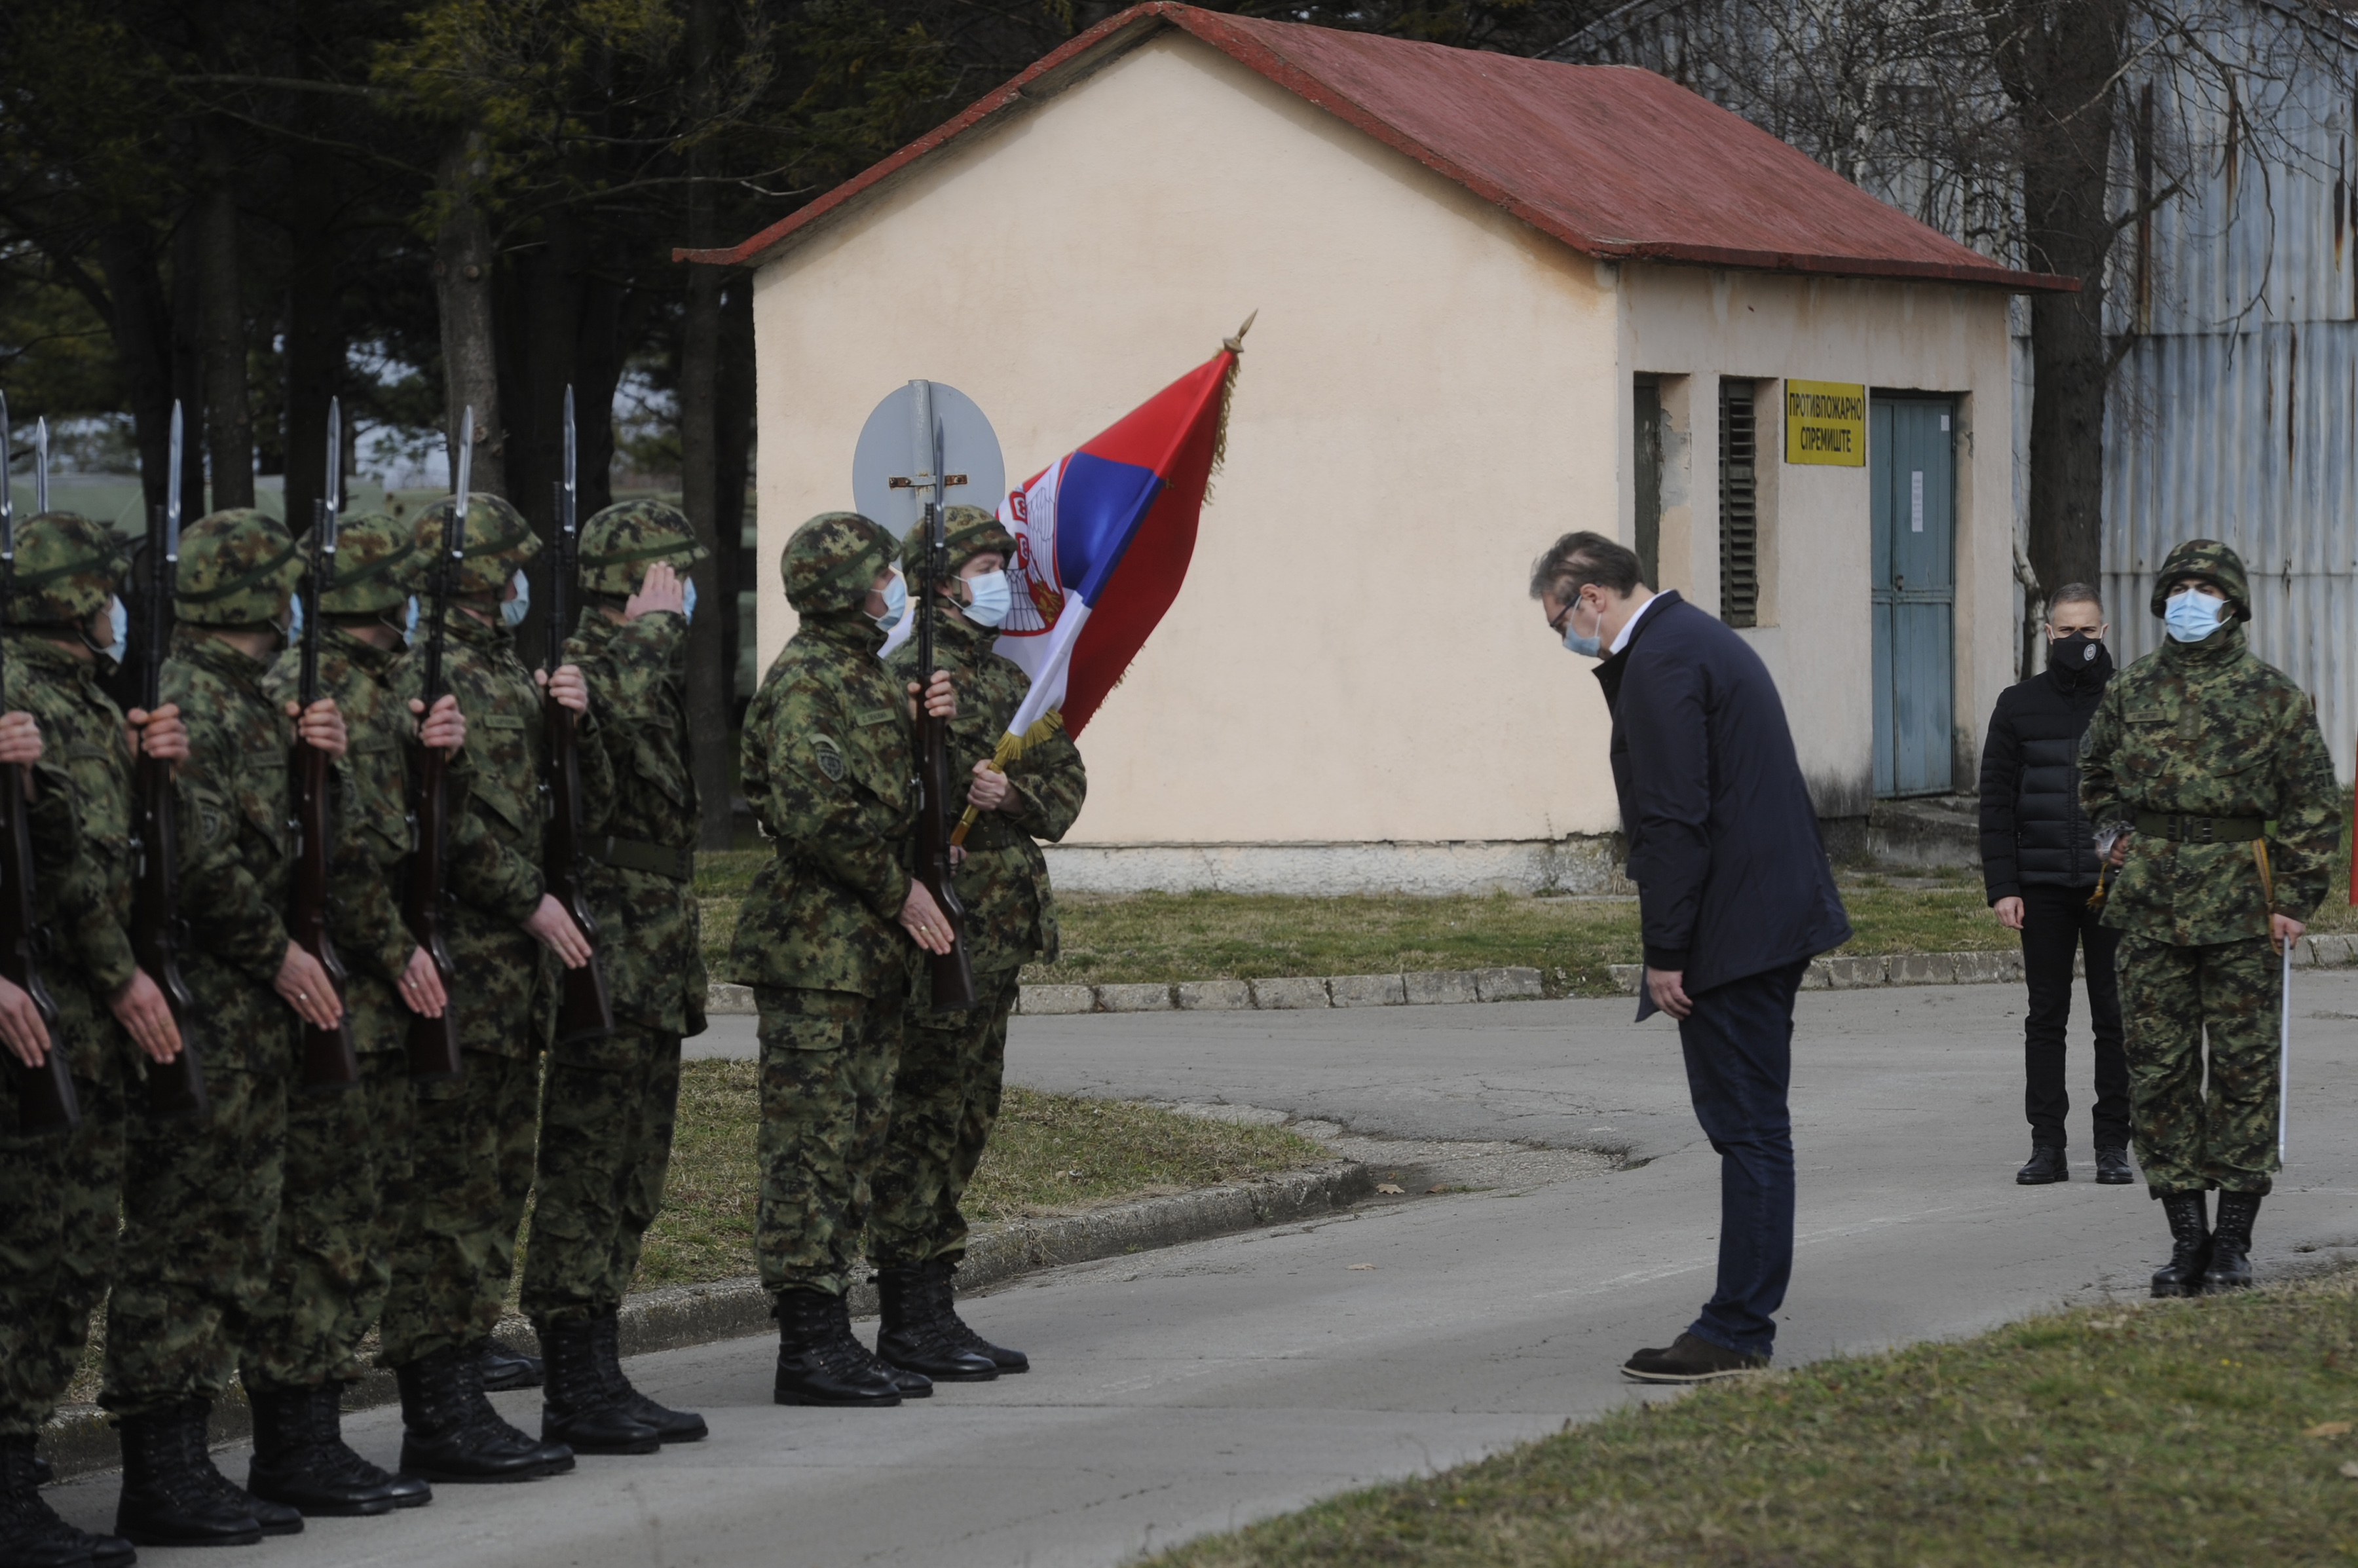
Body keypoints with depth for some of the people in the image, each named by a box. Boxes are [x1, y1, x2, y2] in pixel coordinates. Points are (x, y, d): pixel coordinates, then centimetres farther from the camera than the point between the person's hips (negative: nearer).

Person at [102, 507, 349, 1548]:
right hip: (203, 1019, -10)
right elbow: (199, 859, -22)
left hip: (248, 1022, 10)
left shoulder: (247, 705, 17)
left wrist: (309, 754, 2)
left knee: (228, 1248, 13)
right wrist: (277, 953, -13)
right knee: (177, 1241, -6)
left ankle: (182, 1459, 19)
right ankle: (161, 1477, -3)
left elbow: (277, 839, 18)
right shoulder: (188, 703, -14)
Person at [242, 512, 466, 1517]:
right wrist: (397, 952, -13)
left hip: (372, 1002, 10)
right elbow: (339, 844, -21)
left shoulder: (375, 689, 17)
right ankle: (296, 1446, -2)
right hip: (330, 997, -10)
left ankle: (306, 1437, 18)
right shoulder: (310, 690, -14)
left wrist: (424, 746, 0)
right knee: (324, 1222, -6)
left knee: (372, 1208, 13)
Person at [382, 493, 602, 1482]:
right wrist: (531, 899, -16)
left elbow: (586, 801, 18)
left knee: (498, 1186, 12)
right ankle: (438, 1414, -6)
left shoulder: (511, 674, 19)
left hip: (516, 970, 10)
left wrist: (575, 721, 1)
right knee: (450, 1187, -8)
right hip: (461, 965, -10)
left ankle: (462, 1392, 17)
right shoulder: (428, 676, -11)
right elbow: (447, 819, -20)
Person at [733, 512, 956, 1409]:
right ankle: (808, 1345, -7)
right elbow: (815, 813, -23)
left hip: (872, 953, 10)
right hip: (815, 950, -10)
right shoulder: (805, 681, -13)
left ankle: (828, 1337, 16)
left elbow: (893, 797, 25)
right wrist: (901, 890, -14)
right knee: (812, 1144, -7)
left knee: (855, 1143, 11)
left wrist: (926, 727, 7)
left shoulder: (866, 677, 18)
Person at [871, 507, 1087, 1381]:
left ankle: (934, 1311, 18)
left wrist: (1015, 794, -6)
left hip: (996, 940, 9)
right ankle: (911, 1320, -3)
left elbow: (1067, 782, 13)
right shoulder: (910, 677, -10)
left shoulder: (1007, 680, 18)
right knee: (923, 1119, -7)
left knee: (966, 1120, 12)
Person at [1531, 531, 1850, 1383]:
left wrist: (1666, 952, -18)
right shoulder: (1704, 638, 18)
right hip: (1774, 916, 11)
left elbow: (1674, 820, -20)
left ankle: (1736, 1332, -4)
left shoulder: (1659, 663, -15)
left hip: (1732, 928, -11)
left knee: (1748, 1128, -7)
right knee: (1750, 1125, 12)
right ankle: (1743, 1321, 17)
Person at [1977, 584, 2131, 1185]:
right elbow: (1996, 803, 7)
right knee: (2046, 1016, 3)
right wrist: (2002, 886, -2)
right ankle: (2047, 1146, 7)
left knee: (2114, 1016, 2)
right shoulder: (2019, 706, 7)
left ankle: (2113, 1146, 8)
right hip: (2043, 887, 1)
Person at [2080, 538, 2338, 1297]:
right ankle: (2186, 1234, 10)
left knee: (2242, 1068, 0)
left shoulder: (2274, 695, -1)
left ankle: (2234, 1241, 6)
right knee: (2158, 1068, 2)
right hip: (2150, 906, 3)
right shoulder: (2129, 691, 9)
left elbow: (2314, 806, 0)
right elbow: (2095, 772, 28)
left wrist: (2295, 901, -6)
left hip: (2239, 904, -3)